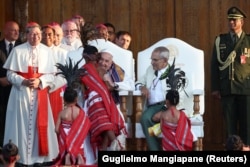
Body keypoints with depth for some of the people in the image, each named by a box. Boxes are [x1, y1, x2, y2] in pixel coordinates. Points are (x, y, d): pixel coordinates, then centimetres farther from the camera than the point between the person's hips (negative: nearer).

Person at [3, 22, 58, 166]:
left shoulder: (47, 51, 2)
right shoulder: (18, 50, -2)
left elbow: (51, 75, 3)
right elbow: (10, 73, -2)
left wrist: (39, 81, -14)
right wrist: (24, 81, -18)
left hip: (40, 93, 2)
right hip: (21, 93, -1)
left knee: (39, 125, 3)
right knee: (22, 125, -1)